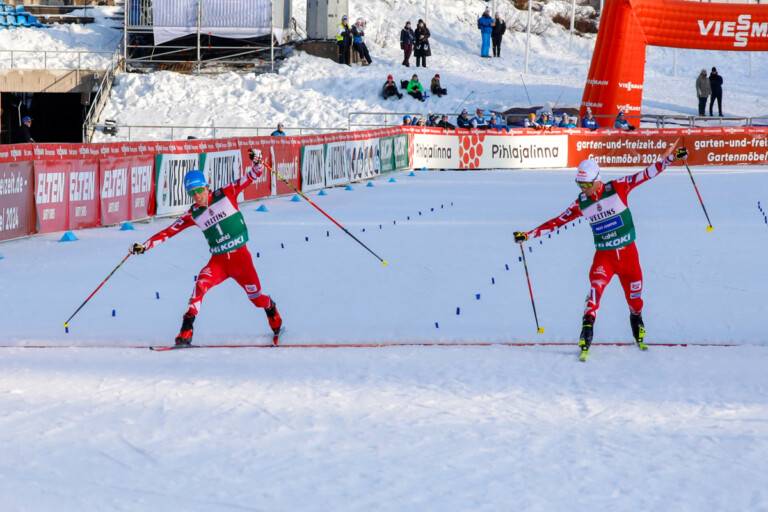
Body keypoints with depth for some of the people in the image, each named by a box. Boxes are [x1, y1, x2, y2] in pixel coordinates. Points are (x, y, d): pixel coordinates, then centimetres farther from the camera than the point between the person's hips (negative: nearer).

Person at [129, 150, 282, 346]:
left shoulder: (226, 194, -5)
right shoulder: (193, 214, 1)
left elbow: (252, 176, -6)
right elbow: (169, 231, 1)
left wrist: (257, 162, -26)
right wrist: (145, 245, -6)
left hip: (241, 257, -1)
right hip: (218, 261, 1)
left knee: (256, 296, 5)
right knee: (201, 284, -25)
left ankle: (272, 311, 42)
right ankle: (186, 330, -27)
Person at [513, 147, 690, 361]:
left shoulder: (617, 188, -9)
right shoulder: (580, 203, -2)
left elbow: (647, 173, -9)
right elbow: (556, 222, 2)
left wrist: (672, 157, -14)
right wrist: (528, 234, -3)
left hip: (628, 252, 0)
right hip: (604, 255, 0)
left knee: (634, 297, 9)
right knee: (596, 286, -26)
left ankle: (638, 333, 35)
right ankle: (587, 328, -30)